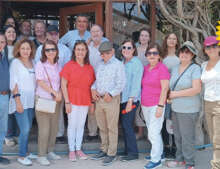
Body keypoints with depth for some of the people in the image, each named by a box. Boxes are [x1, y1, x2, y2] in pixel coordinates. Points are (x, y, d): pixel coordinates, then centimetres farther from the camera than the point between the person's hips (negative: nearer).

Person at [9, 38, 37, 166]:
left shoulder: (32, 62, 12)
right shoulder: (15, 62, -4)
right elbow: (13, 83, -9)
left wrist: (37, 97, 9)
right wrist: (17, 100, -15)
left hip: (31, 100, 6)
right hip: (20, 100, -6)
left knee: (28, 128, 10)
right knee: (25, 129, -9)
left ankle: (25, 152, 22)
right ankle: (21, 156, 3)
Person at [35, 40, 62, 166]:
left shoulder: (58, 66, 10)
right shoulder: (40, 65, -5)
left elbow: (61, 82, 11)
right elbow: (41, 82, -11)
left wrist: (60, 94, -7)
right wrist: (54, 92, -12)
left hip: (56, 100, 5)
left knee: (54, 128, 9)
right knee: (44, 129, -7)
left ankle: (50, 151, 23)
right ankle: (41, 155, 3)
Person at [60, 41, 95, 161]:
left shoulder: (90, 68, 7)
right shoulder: (69, 65, -5)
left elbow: (92, 85, 12)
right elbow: (63, 85, -7)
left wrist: (92, 102, 7)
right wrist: (67, 101, -11)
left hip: (85, 101, 4)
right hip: (72, 100, -4)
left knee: (81, 125, 10)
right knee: (72, 125, 2)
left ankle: (78, 149, 20)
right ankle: (71, 150, 12)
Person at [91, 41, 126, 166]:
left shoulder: (118, 65, -6)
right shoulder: (101, 65, 17)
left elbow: (121, 84, -12)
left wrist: (110, 94, -22)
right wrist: (93, 89, 1)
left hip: (112, 99, -7)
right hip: (99, 99, 7)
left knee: (112, 128, -1)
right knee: (102, 127, 14)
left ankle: (112, 154, 6)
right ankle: (104, 150, 26)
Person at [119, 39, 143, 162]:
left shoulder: (136, 63, -7)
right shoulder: (122, 63, 14)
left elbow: (136, 83, -12)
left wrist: (130, 100, -16)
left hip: (131, 100, -7)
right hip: (122, 99, 7)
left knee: (127, 125, -7)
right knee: (125, 125, 8)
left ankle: (133, 153, 3)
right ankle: (128, 150, 18)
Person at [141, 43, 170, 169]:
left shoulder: (162, 69, -11)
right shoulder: (145, 68, 10)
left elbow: (165, 89, -15)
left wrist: (160, 106, -18)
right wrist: (141, 104, 16)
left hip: (156, 105, -7)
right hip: (145, 105, 7)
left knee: (153, 133, -7)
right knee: (153, 131, 17)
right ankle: (159, 152, 32)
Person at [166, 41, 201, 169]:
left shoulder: (195, 68, -11)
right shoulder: (175, 68, 12)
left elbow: (197, 89, -19)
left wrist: (175, 94, -14)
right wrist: (169, 95, 1)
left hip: (188, 110, -7)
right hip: (176, 108, 7)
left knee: (187, 137, -1)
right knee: (178, 136, 15)